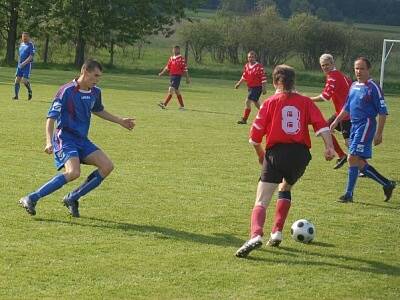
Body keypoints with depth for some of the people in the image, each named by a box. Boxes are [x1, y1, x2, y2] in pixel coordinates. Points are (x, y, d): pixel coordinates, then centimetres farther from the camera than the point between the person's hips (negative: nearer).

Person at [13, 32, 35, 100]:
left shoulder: (31, 45, -7)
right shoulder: (21, 44, 14)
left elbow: (31, 56, -14)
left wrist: (24, 63, -22)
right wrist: (19, 63, 14)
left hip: (27, 65, -6)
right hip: (20, 65, 6)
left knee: (24, 80, -12)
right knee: (17, 79, -2)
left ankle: (30, 92, 15)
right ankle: (16, 95, 2)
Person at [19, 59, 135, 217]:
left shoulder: (95, 92, 6)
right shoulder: (67, 91, -16)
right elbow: (51, 118, -16)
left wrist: (120, 121, 31)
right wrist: (49, 142, -29)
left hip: (82, 140, 8)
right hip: (65, 139, -8)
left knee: (107, 166, -5)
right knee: (73, 172, -30)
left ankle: (72, 198, 3)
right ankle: (31, 199, -22)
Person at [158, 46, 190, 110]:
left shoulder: (181, 59, -9)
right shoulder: (171, 58, 12)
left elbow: (185, 69, -8)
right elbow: (167, 67, 18)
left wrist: (187, 78, -7)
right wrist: (162, 73, 8)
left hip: (177, 76, -8)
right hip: (171, 75, 8)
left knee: (171, 89, -14)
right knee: (176, 91, 13)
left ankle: (164, 104, -16)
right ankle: (182, 106, 22)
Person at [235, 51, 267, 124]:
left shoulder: (259, 67, -17)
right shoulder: (246, 66, 6)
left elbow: (263, 79, -16)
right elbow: (244, 76, 20)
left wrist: (264, 88, -18)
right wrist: (239, 83, 16)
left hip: (257, 87, -8)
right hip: (250, 87, 8)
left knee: (248, 101, -14)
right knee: (256, 103, 19)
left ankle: (244, 119, -7)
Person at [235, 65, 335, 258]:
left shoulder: (270, 102, 7)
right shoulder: (305, 102, 12)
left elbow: (255, 135, 2)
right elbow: (321, 124, -2)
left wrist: (260, 154, 18)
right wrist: (329, 147, -7)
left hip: (276, 154, -3)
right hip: (300, 153, 3)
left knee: (261, 202, -4)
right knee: (285, 188, 31)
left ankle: (256, 235, -32)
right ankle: (277, 233, 21)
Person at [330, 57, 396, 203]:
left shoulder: (373, 88, -10)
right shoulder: (354, 86, 13)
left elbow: (383, 112, -11)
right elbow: (347, 107, 26)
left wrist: (379, 134, -15)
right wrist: (336, 121, 21)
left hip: (366, 125, -8)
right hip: (354, 125, 8)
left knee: (353, 158, -12)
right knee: (358, 161, 8)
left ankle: (349, 194, -5)